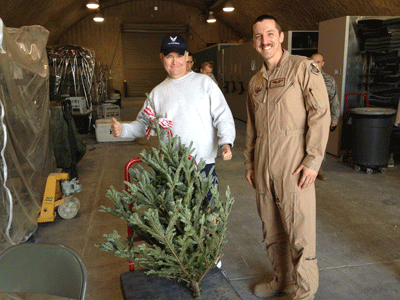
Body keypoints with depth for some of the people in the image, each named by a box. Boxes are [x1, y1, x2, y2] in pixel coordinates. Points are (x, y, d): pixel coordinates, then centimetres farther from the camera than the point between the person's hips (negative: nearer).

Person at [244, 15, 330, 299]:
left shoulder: (304, 68, -2)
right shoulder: (255, 82, 17)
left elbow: (320, 115, -9)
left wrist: (313, 160, -15)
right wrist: (250, 163, 18)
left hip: (293, 164, -6)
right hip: (263, 166, 6)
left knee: (299, 229, -1)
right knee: (272, 227, 14)